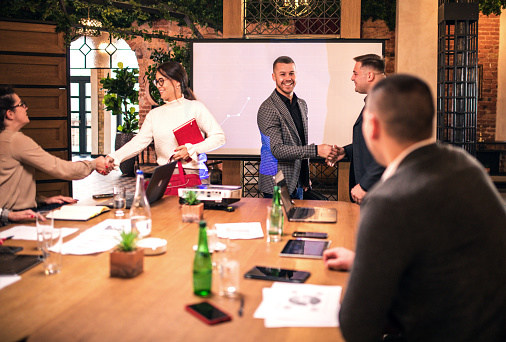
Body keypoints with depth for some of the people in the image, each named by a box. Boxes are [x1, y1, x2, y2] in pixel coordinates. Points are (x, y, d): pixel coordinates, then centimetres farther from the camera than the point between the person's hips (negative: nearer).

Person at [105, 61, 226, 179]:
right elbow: (138, 142, 7)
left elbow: (219, 137, -3)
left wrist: (191, 149, -12)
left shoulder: (195, 107, 3)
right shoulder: (154, 114, 17)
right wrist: (114, 157, -8)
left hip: (191, 174, -4)